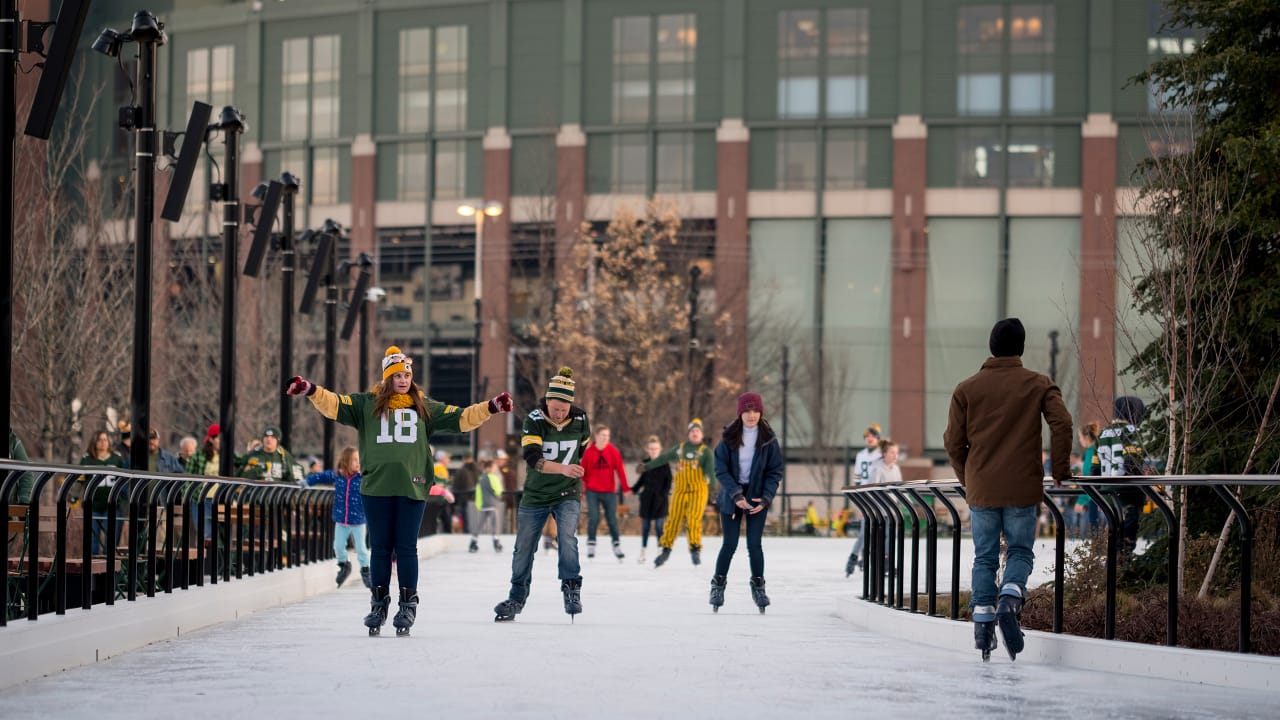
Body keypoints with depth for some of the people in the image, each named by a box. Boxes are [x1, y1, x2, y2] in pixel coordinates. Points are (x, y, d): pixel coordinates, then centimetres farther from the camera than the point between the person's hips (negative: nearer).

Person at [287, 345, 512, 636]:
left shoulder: (424, 407, 12)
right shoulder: (367, 404, 7)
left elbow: (461, 418, 12)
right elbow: (334, 405, -2)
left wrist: (491, 408, 2)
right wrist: (311, 391, -18)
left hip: (412, 488, 0)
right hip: (376, 487, 0)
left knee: (406, 548, 1)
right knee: (380, 547, 6)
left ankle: (408, 604, 9)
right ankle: (379, 602, 16)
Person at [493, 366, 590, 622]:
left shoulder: (580, 419, -8)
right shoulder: (534, 421, -18)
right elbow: (533, 459, -31)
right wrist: (563, 468, -45)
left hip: (567, 494, 0)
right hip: (535, 495, 0)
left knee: (567, 537, -24)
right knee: (524, 548, 9)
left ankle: (572, 588, -12)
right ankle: (517, 598, 27)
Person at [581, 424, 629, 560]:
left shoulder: (613, 452, 0)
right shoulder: (588, 452, -1)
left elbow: (620, 469, -3)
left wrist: (625, 487, -8)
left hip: (609, 492, 1)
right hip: (592, 492, -1)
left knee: (612, 519, 4)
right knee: (593, 518, -8)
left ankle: (617, 545, 13)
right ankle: (591, 544, 4)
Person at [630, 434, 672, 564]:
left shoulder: (664, 464, -1)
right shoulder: (645, 464, 9)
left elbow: (668, 480, -1)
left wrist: (665, 493, -11)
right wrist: (633, 490, 7)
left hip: (659, 499, -3)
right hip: (647, 498, 3)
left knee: (659, 525, -5)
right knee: (645, 525, 7)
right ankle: (643, 551, 13)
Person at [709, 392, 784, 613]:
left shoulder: (768, 439, -4)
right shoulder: (729, 437, -5)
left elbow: (775, 471, -1)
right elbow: (721, 469, -7)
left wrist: (766, 498, -13)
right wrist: (736, 495, -17)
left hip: (757, 498, 0)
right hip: (731, 496, 0)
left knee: (754, 544, -1)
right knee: (730, 544, 0)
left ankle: (758, 587, 13)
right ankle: (718, 584, 14)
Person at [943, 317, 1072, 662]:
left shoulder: (967, 389, 5)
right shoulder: (1039, 385, 1)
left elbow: (953, 440, 4)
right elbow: (1062, 423, -10)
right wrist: (1060, 470, 0)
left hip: (981, 489, 1)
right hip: (1023, 488, -1)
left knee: (984, 557, 10)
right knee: (1020, 551, 8)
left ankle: (983, 619, 3)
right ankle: (1010, 601, -18)